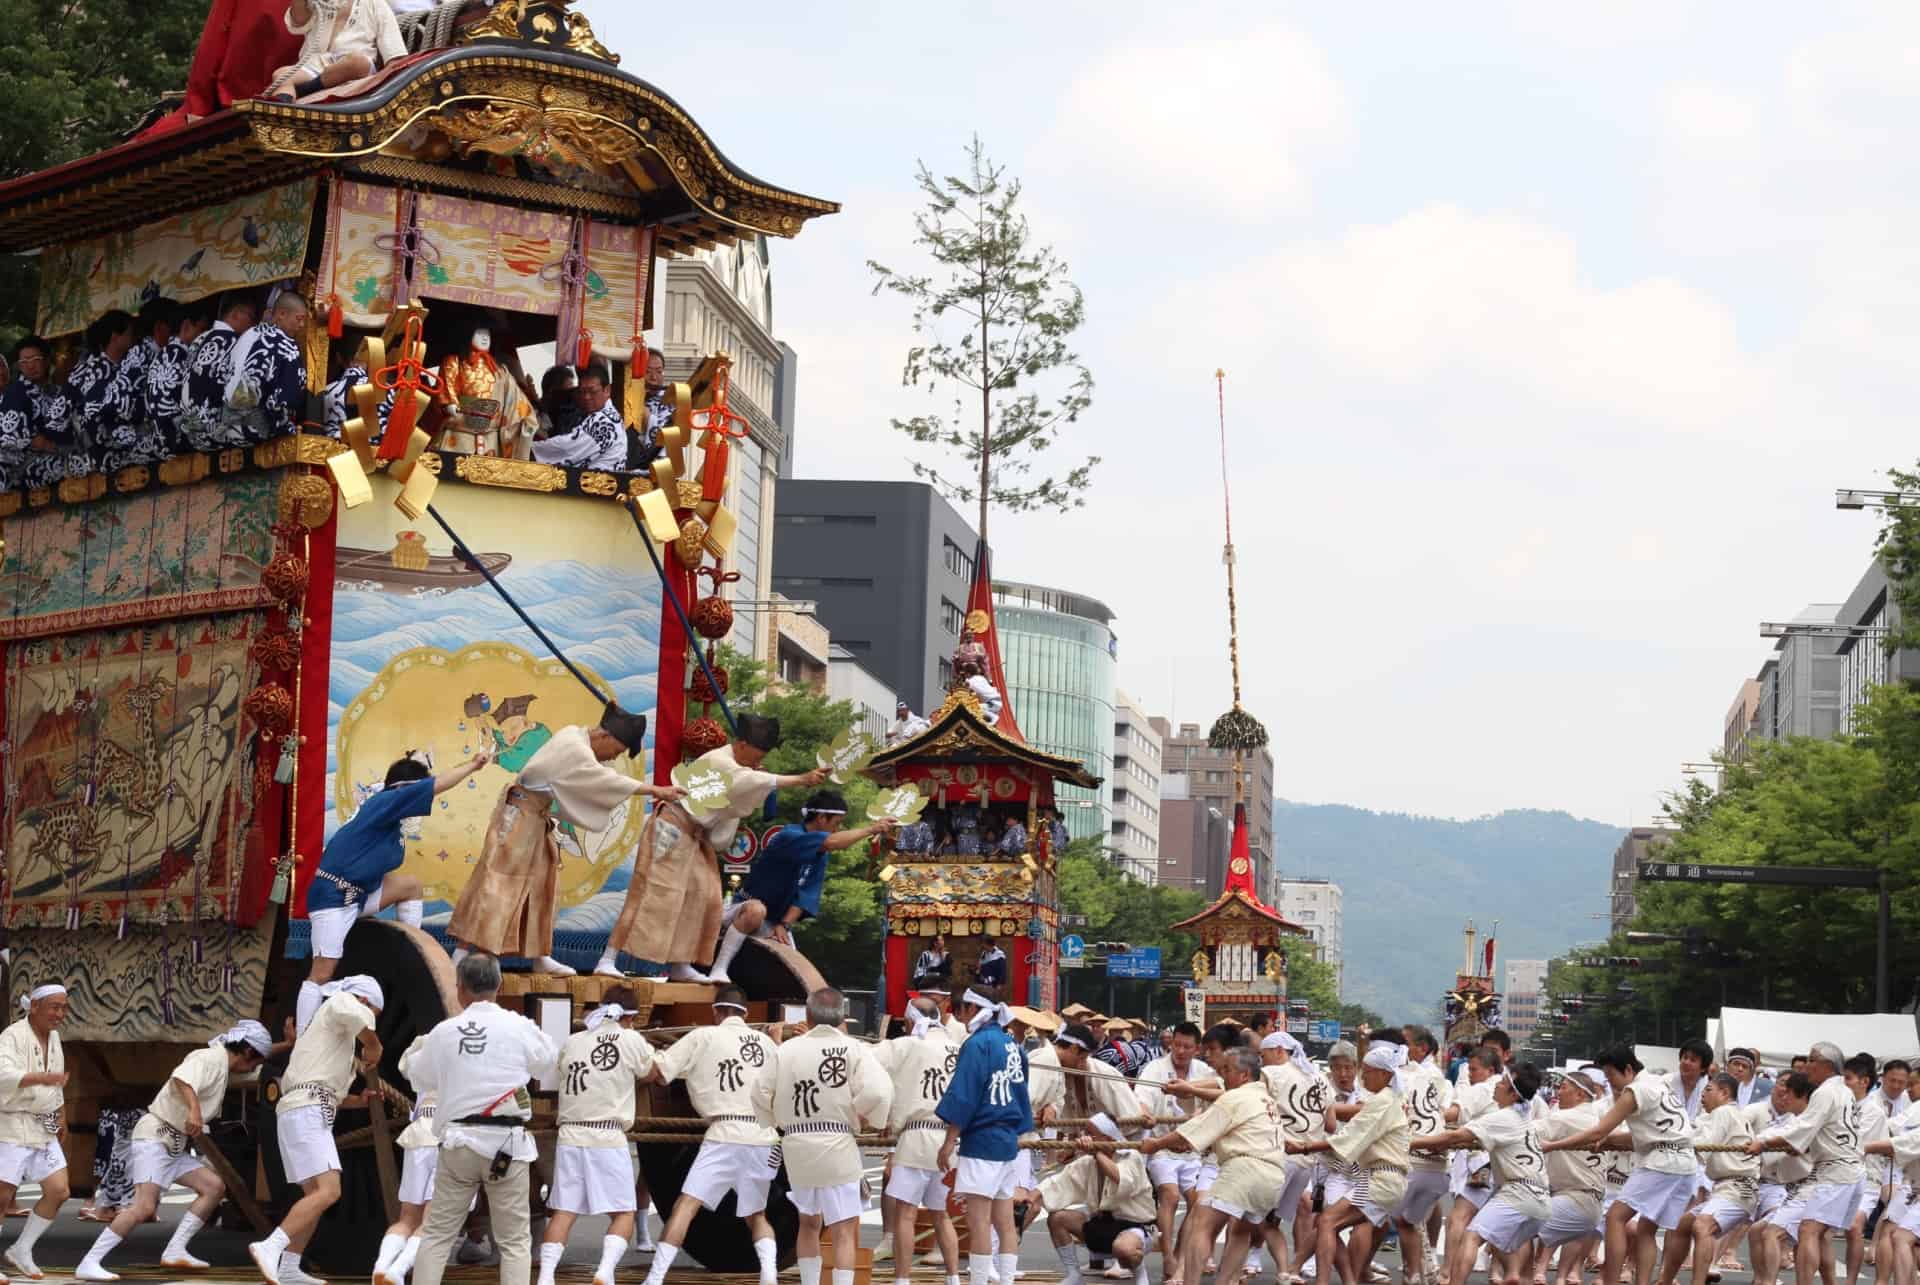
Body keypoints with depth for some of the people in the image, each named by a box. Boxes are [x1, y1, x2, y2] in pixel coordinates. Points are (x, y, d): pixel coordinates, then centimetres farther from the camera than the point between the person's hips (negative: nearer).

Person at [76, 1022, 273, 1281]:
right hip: (154, 1136, -11)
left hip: (174, 1144, 11)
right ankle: (88, 1264, -23)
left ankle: (174, 1251, 2)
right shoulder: (209, 1059, -14)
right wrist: (194, 1109, -48)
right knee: (145, 1206, -21)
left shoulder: (222, 1064, 17)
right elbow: (181, 1077, -34)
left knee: (214, 1186, 5)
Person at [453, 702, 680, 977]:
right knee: (497, 882, -11)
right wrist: (655, 791, -24)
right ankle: (462, 954, -11)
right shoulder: (573, 749, -23)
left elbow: (605, 770, 14)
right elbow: (609, 780, -26)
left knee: (540, 883, 10)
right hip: (519, 815, -10)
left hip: (535, 817, 10)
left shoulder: (579, 737, 6)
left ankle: (540, 956, 15)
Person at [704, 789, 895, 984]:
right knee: (756, 910, -40)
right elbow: (831, 842, -37)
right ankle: (718, 970, -36)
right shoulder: (789, 836, -21)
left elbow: (806, 895, -3)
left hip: (777, 923, 8)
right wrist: (871, 829, -30)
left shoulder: (820, 857, 4)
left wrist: (785, 925, -18)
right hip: (743, 914, -8)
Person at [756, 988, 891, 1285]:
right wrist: (865, 1117, 2)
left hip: (796, 1147, 4)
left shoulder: (787, 1049, 5)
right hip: (836, 1146, -4)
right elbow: (878, 1092, -17)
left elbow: (761, 1093, 2)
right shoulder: (852, 1049, -4)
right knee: (844, 1230, -2)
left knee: (809, 1223, 23)